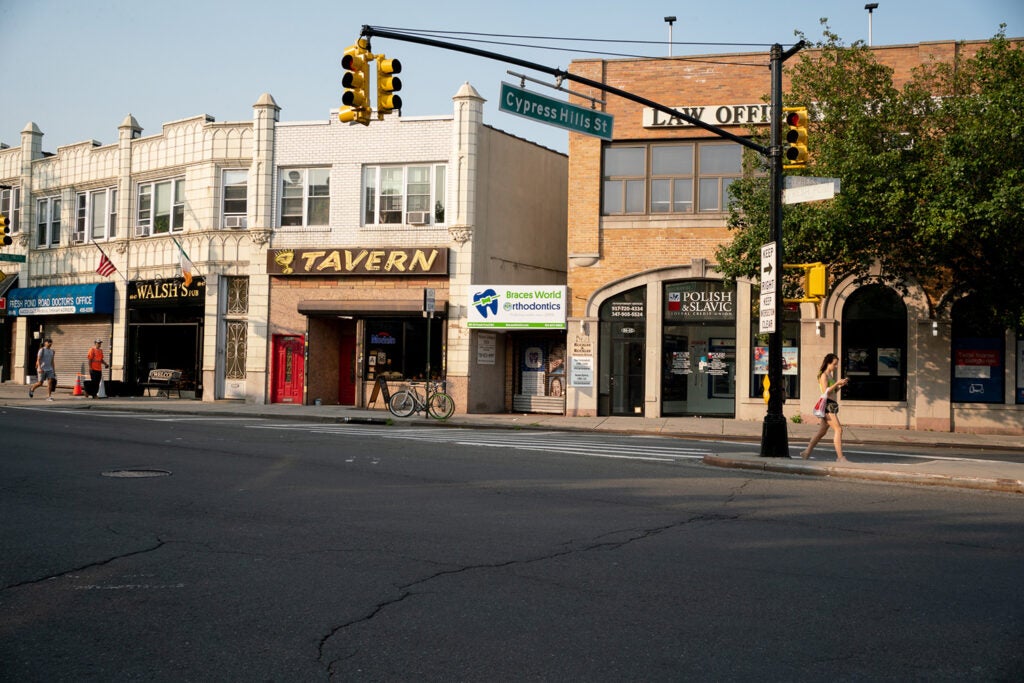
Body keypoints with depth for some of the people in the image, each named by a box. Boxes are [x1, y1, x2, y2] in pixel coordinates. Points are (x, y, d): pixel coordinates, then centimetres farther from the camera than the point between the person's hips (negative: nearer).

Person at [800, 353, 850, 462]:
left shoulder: (830, 376, 20)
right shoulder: (823, 375, -8)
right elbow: (825, 391, -17)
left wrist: (841, 385, 9)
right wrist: (837, 383, -19)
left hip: (833, 405, 10)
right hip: (827, 405, -10)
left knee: (822, 432, 12)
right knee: (838, 429, -15)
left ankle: (806, 453, 18)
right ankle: (840, 457, -18)